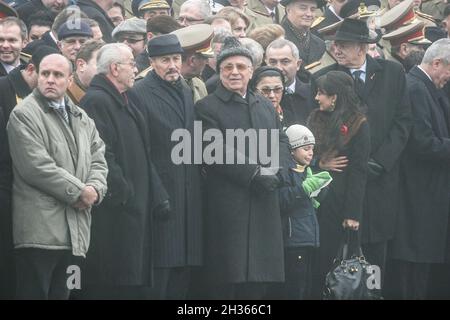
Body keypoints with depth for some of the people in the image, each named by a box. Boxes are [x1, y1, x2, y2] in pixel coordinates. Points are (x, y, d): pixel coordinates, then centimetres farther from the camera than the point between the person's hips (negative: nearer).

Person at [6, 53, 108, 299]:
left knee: (60, 294, 9)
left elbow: (98, 159, 17)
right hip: (40, 230, -7)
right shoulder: (24, 115, -5)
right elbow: (37, 167, -14)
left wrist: (95, 189, -5)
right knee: (35, 293, -7)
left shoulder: (82, 119, 19)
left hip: (74, 231, 7)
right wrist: (79, 192, -11)